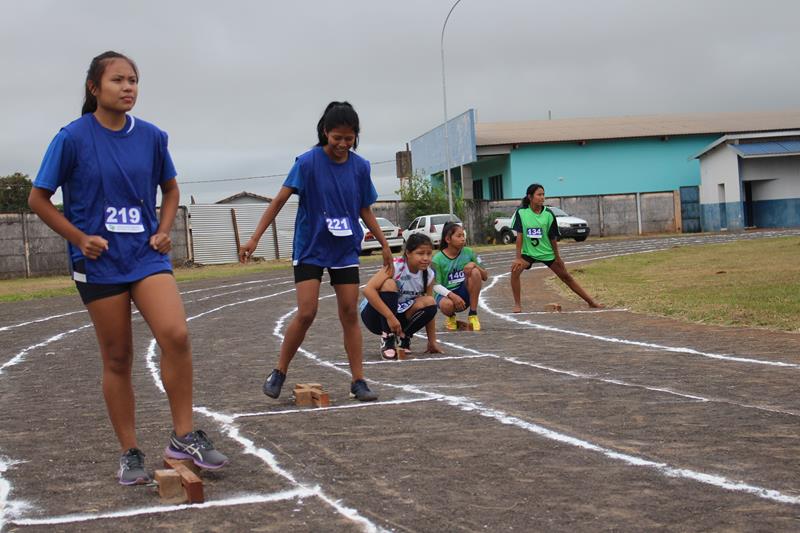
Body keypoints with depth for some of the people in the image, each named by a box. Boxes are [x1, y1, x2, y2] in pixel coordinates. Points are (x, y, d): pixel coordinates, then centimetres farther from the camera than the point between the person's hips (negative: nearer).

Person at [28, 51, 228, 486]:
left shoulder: (151, 136, 3)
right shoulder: (73, 137, -7)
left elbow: (170, 189, 19)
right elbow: (39, 199, -1)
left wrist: (163, 230, 3)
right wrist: (80, 239, -9)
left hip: (147, 255, 2)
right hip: (99, 263, -2)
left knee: (175, 335, -18)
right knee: (117, 359, 4)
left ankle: (184, 437, -5)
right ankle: (130, 454, 17)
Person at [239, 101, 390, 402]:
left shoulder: (360, 166, 0)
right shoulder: (308, 162, -12)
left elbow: (365, 210, 11)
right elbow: (280, 200, -12)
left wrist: (384, 244, 13)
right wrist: (255, 238, -17)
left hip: (345, 250, 3)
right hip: (310, 249, -3)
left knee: (350, 314, 1)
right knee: (306, 313, -10)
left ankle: (358, 382, 7)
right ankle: (279, 373, 8)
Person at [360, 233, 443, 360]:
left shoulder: (428, 275, -7)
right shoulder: (395, 266, -23)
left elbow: (429, 311, 2)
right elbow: (368, 290, -35)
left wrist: (432, 342, 0)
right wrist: (390, 317, -38)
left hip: (400, 316, 5)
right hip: (375, 315, -4)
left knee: (429, 303, -22)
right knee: (389, 284, -33)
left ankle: (403, 338, 0)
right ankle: (387, 340, -23)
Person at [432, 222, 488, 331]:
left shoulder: (468, 252, -2)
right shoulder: (438, 259, -11)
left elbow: (485, 277, -1)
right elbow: (436, 285, -13)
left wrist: (474, 265, -21)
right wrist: (452, 295, -30)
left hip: (465, 292, 3)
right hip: (446, 293, -3)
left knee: (475, 272, -24)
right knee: (447, 304, -39)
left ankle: (473, 315, -16)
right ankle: (451, 317, 3)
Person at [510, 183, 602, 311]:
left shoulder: (548, 214, -12)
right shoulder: (521, 212, -14)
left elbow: (553, 238, -5)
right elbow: (519, 235, -13)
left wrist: (557, 257, -1)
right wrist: (518, 257, -16)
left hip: (547, 252, 1)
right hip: (528, 252, -1)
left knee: (566, 276, 7)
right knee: (515, 270, -27)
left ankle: (591, 301, 17)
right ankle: (517, 304, -15)